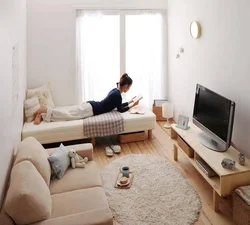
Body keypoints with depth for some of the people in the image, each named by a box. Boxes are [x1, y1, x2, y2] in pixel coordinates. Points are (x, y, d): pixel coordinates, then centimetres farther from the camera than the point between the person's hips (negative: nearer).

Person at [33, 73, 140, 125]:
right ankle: (45, 110, -18)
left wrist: (129, 102, 29)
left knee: (67, 112, 3)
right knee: (69, 115, -13)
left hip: (90, 105, 8)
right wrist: (132, 105, 1)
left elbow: (118, 105, 28)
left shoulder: (115, 90, 15)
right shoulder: (117, 94, -14)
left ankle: (42, 114, -3)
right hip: (91, 109, -8)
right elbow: (120, 110, -8)